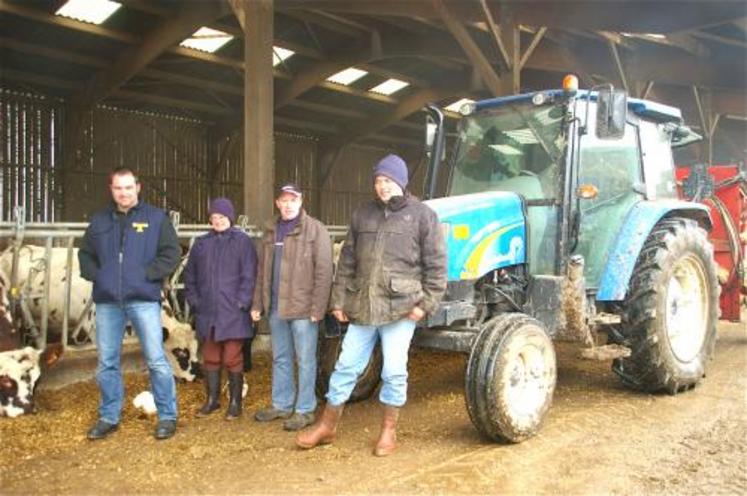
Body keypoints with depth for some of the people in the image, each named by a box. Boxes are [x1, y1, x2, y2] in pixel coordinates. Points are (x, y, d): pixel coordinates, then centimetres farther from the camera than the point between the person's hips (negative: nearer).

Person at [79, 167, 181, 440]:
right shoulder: (100, 221, 13)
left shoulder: (155, 218, 3)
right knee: (107, 362, 10)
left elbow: (172, 252, -1)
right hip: (107, 302, 4)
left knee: (156, 360, -4)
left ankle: (167, 416, 8)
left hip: (143, 299, -4)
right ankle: (109, 417, 24)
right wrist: (95, 274, 2)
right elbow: (85, 254, 19)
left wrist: (147, 274, -10)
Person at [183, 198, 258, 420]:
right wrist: (194, 300, 7)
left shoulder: (242, 241, -3)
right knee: (210, 358, 13)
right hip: (207, 313, 5)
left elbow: (249, 276, -7)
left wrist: (242, 303, -11)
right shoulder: (201, 243, 11)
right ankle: (211, 399, 27)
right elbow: (190, 275, 16)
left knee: (232, 359, 0)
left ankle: (235, 402, 14)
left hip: (232, 314, -4)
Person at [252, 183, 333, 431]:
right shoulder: (271, 230, 13)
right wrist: (257, 304, 12)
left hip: (303, 308, -6)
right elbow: (263, 270, 16)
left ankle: (305, 410, 13)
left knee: (305, 360, 3)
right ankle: (281, 404, 29)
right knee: (280, 359, 16)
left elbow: (323, 271, -12)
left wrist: (317, 308, -16)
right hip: (276, 307, 6)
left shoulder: (315, 229, -7)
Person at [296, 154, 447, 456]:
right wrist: (339, 301, 8)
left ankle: (389, 431, 22)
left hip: (400, 307, -4)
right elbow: (347, 262, 13)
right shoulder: (362, 215, 11)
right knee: (346, 365, 11)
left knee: (394, 371, 4)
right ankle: (327, 426, 25)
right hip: (363, 307, 4)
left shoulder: (423, 215, -1)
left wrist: (426, 303, -8)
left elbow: (436, 264, -2)